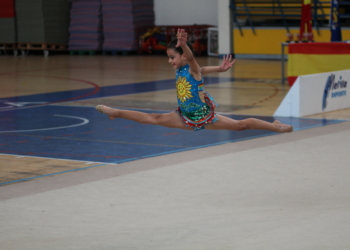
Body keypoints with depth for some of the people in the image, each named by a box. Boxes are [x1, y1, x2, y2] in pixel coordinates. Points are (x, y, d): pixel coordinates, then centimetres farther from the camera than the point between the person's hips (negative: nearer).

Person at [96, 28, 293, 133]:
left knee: (240, 125, 0)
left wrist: (183, 44, -59)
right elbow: (204, 70, 15)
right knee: (155, 119, 4)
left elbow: (190, 56, -39)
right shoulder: (179, 71, 3)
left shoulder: (193, 69, -16)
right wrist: (220, 69, 0)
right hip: (187, 118, 6)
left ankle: (276, 127, 10)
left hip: (205, 116, -6)